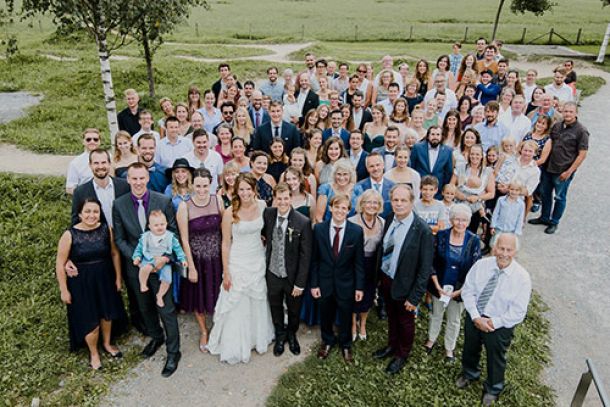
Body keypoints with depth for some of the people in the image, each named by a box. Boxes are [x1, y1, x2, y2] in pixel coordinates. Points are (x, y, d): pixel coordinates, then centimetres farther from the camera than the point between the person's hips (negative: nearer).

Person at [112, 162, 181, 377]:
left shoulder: (163, 201, -12)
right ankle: (156, 337, 47)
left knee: (166, 309, 3)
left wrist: (164, 256, -20)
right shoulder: (119, 205, -7)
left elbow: (172, 232, -6)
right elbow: (119, 239, -3)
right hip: (135, 266, 3)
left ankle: (173, 352, 21)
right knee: (145, 307, 21)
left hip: (160, 264, -2)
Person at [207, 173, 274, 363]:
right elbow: (225, 243, -11)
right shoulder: (230, 212, -18)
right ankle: (235, 346, 28)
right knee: (236, 305, 8)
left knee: (258, 302, 20)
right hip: (238, 262, -3)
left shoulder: (262, 205, -7)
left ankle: (258, 337, 43)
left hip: (259, 260, 4)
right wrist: (226, 272, -10)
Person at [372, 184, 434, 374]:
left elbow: (425, 268, -20)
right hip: (385, 278, 5)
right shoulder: (389, 219, -8)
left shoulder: (422, 231, -26)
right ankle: (392, 346, 53)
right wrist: (378, 275, 5)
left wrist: (414, 297, -17)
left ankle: (402, 354, 46)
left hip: (403, 285, -5)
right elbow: (383, 248, 3)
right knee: (391, 316, 28)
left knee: (405, 321, 21)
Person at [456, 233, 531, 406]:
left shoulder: (522, 277, -22)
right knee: (470, 350, 27)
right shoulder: (481, 265, -15)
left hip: (499, 325, -2)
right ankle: (469, 374, 59)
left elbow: (518, 312, -18)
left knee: (496, 359, 21)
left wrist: (493, 323, -19)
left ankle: (492, 390, 51)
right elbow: (467, 290, -9)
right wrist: (476, 317, -17)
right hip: (474, 317, 3)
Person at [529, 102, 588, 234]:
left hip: (563, 171, -5)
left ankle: (554, 222, 25)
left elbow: (582, 154, -11)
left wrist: (569, 171, -15)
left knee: (560, 197, 9)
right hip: (548, 167, 5)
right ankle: (544, 217, 36)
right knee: (545, 194, 17)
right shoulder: (557, 126, 4)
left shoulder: (581, 131, -12)